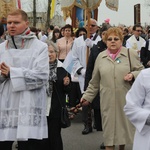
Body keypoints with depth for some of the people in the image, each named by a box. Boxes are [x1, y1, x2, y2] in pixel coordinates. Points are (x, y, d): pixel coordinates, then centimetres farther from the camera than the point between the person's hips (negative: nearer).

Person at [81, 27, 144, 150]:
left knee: (124, 125, 8)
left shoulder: (131, 54, 3)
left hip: (125, 100, -1)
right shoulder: (101, 57, 10)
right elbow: (94, 82, 14)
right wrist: (87, 96, 12)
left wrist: (133, 75, -14)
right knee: (109, 128, 1)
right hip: (107, 101, 1)